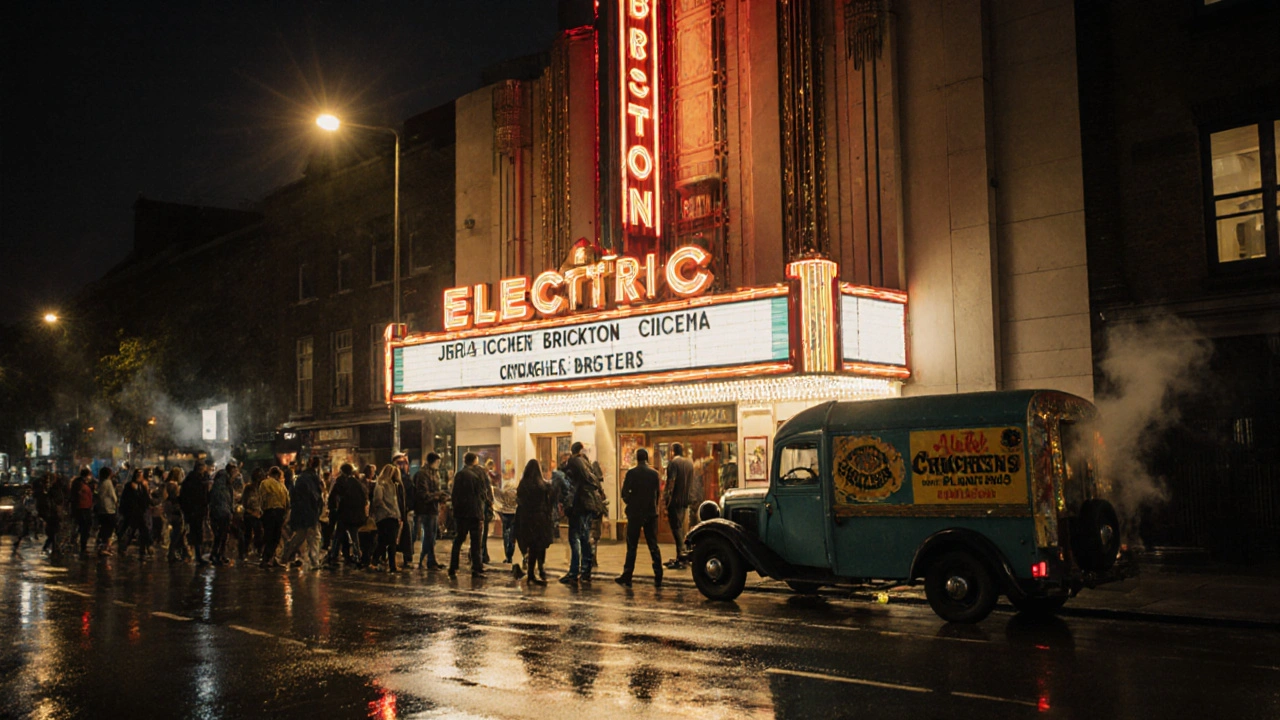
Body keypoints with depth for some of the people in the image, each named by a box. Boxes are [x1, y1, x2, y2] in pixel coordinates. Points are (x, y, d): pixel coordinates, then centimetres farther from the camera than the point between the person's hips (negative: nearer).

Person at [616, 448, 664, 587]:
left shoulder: (631, 473, -9)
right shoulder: (654, 473, 1)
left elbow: (624, 493, -8)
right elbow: (658, 493, 7)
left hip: (635, 513, -3)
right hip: (651, 513, 3)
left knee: (631, 547, 3)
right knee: (653, 546, 8)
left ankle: (627, 577, 5)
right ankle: (658, 577, 6)